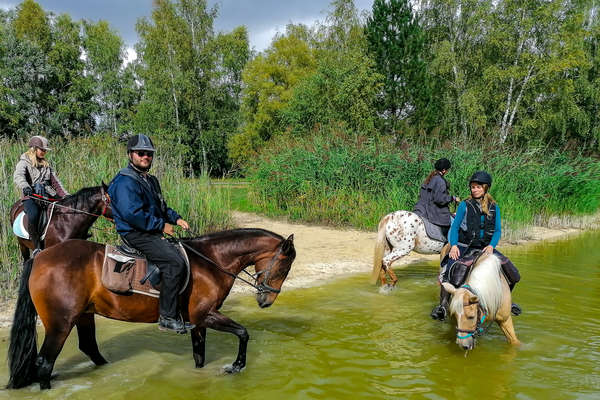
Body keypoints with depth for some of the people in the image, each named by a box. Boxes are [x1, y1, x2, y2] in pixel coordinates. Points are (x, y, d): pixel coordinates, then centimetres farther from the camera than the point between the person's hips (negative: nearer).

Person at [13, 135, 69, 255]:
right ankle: (37, 246, -24)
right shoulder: (24, 163, 3)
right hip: (30, 197, -6)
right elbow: (18, 176, -17)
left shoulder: (46, 165, 21)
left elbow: (56, 182, 22)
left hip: (48, 196, 6)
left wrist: (66, 196, 10)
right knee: (33, 215, -35)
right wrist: (25, 187, -40)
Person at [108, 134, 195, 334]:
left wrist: (175, 218, 10)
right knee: (175, 262, -26)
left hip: (153, 232, 10)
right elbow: (132, 214, -24)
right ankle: (167, 317, -21)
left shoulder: (151, 180, 20)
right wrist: (161, 225, -18)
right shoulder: (125, 182, -13)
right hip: (135, 234, -10)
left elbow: (161, 206, 29)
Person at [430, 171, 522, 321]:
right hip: (464, 247, -3)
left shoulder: (494, 207, 7)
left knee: (511, 272, -2)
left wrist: (491, 245, -13)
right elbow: (454, 227, -1)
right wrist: (454, 245, -17)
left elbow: (498, 230, 5)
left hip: (486, 248, 3)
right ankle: (443, 304, -17)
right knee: (449, 270, -27)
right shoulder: (465, 205, 0)